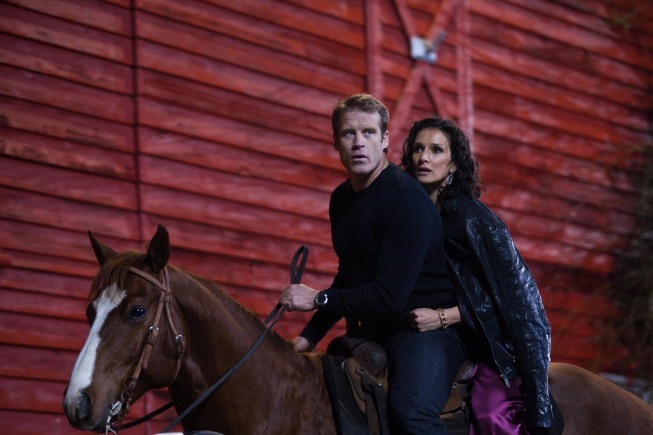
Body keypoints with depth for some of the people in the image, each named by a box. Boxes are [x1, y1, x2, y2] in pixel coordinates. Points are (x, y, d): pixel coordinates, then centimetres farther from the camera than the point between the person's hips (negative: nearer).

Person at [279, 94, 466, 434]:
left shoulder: (406, 199, -17)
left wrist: (318, 300, -17)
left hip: (426, 327, -9)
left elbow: (390, 296, -23)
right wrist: (310, 337, 14)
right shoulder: (341, 199, 11)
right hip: (371, 333, 9)